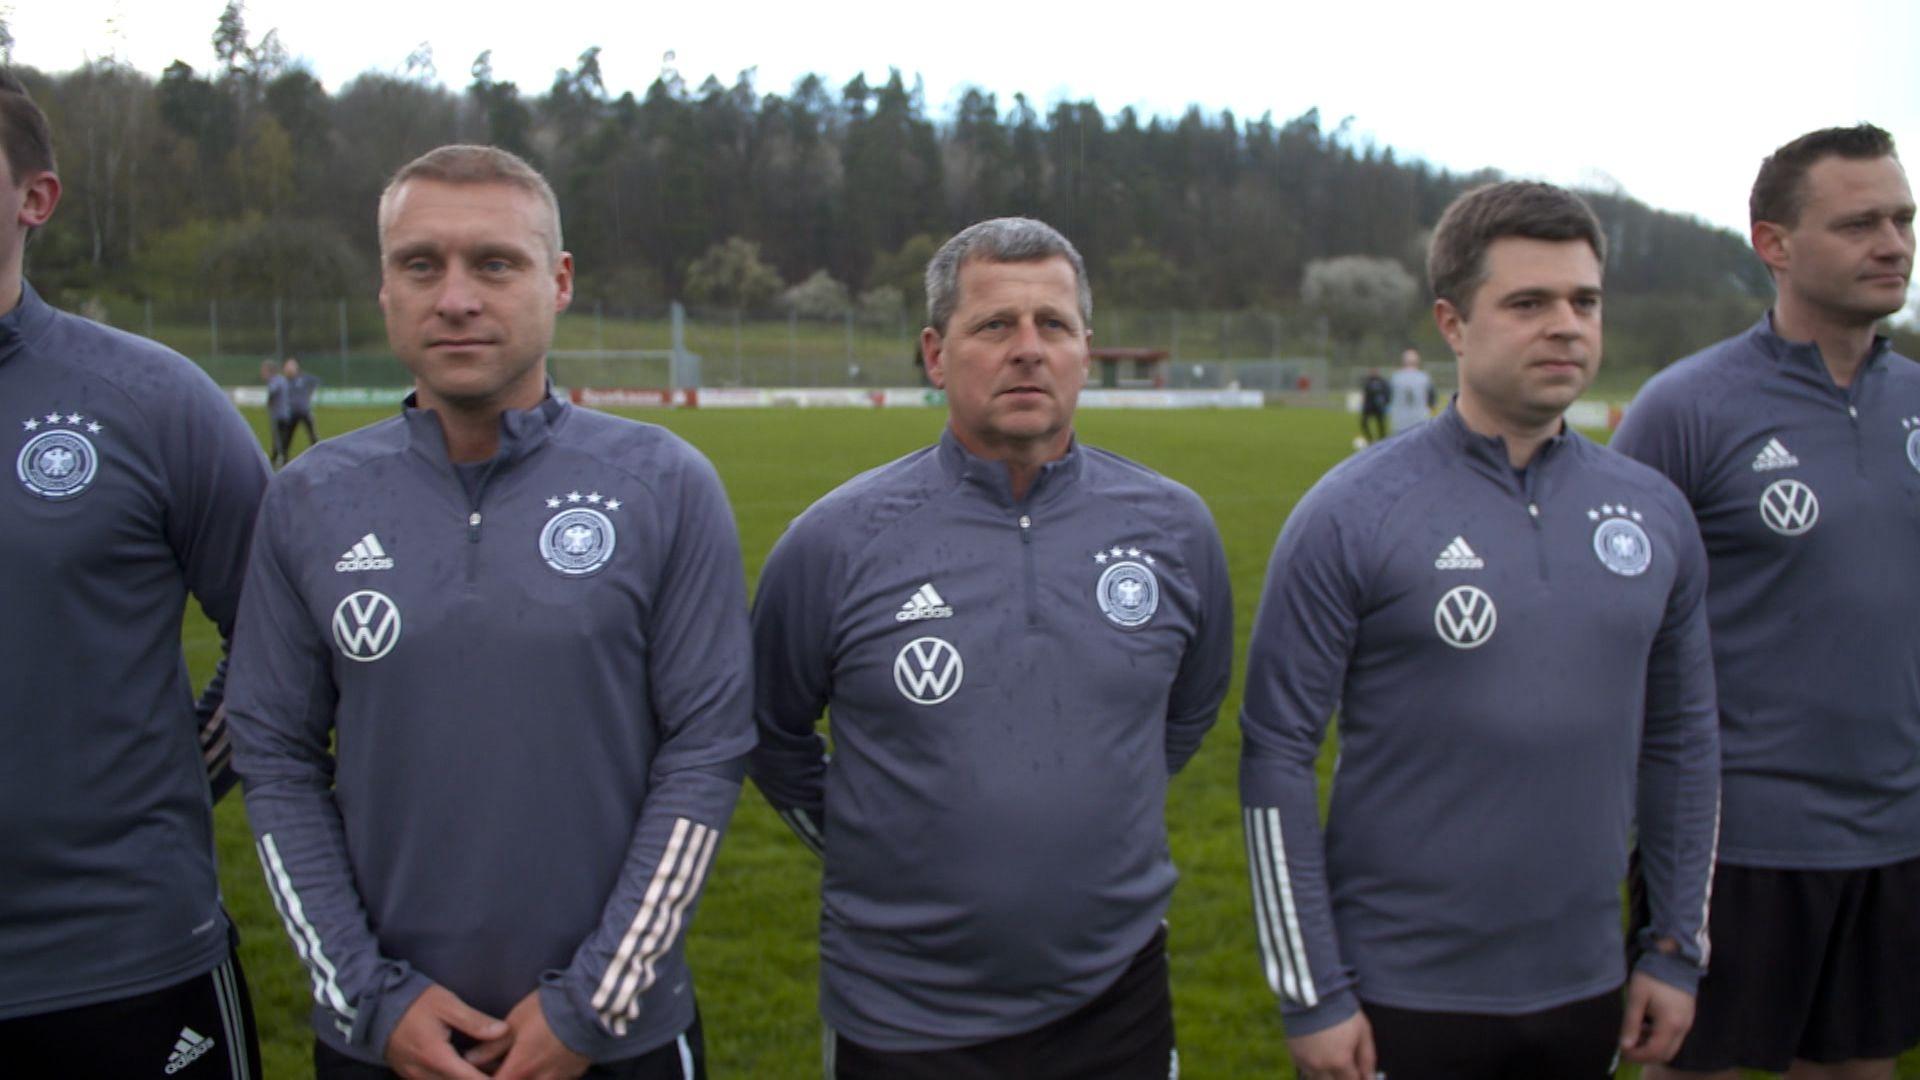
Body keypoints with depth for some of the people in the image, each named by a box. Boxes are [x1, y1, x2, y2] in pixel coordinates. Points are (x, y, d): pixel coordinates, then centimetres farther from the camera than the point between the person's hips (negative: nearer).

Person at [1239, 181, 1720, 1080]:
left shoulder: (1653, 513, 2)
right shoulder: (1351, 515, -12)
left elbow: (1683, 736, 11)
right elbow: (1277, 755, -11)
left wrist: (1677, 947, 10)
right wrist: (1311, 995, -11)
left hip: (1585, 988, 5)